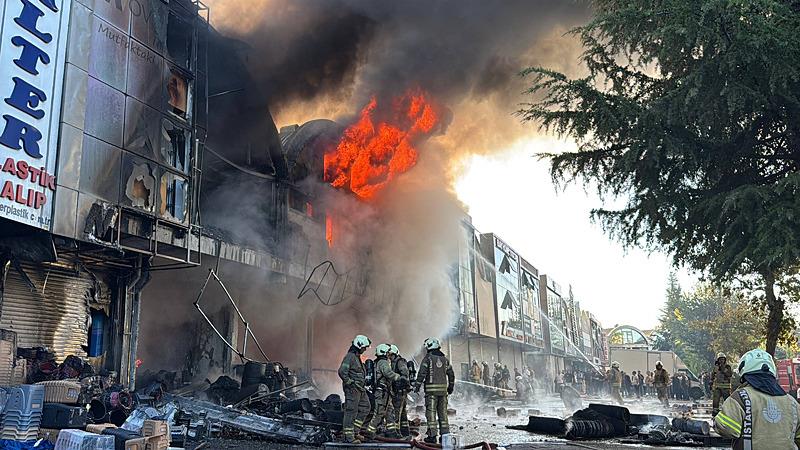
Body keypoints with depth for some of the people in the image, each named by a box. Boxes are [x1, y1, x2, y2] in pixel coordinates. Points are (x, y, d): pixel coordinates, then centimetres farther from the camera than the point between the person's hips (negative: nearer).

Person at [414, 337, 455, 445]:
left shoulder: (428, 357, -5)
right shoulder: (444, 358, 13)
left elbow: (422, 372, -12)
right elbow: (451, 374, 17)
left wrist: (417, 385, -7)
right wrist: (451, 387, 27)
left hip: (431, 388, -5)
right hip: (443, 388, 5)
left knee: (431, 412, -2)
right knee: (443, 412, 11)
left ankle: (432, 435, -4)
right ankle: (445, 434, 11)